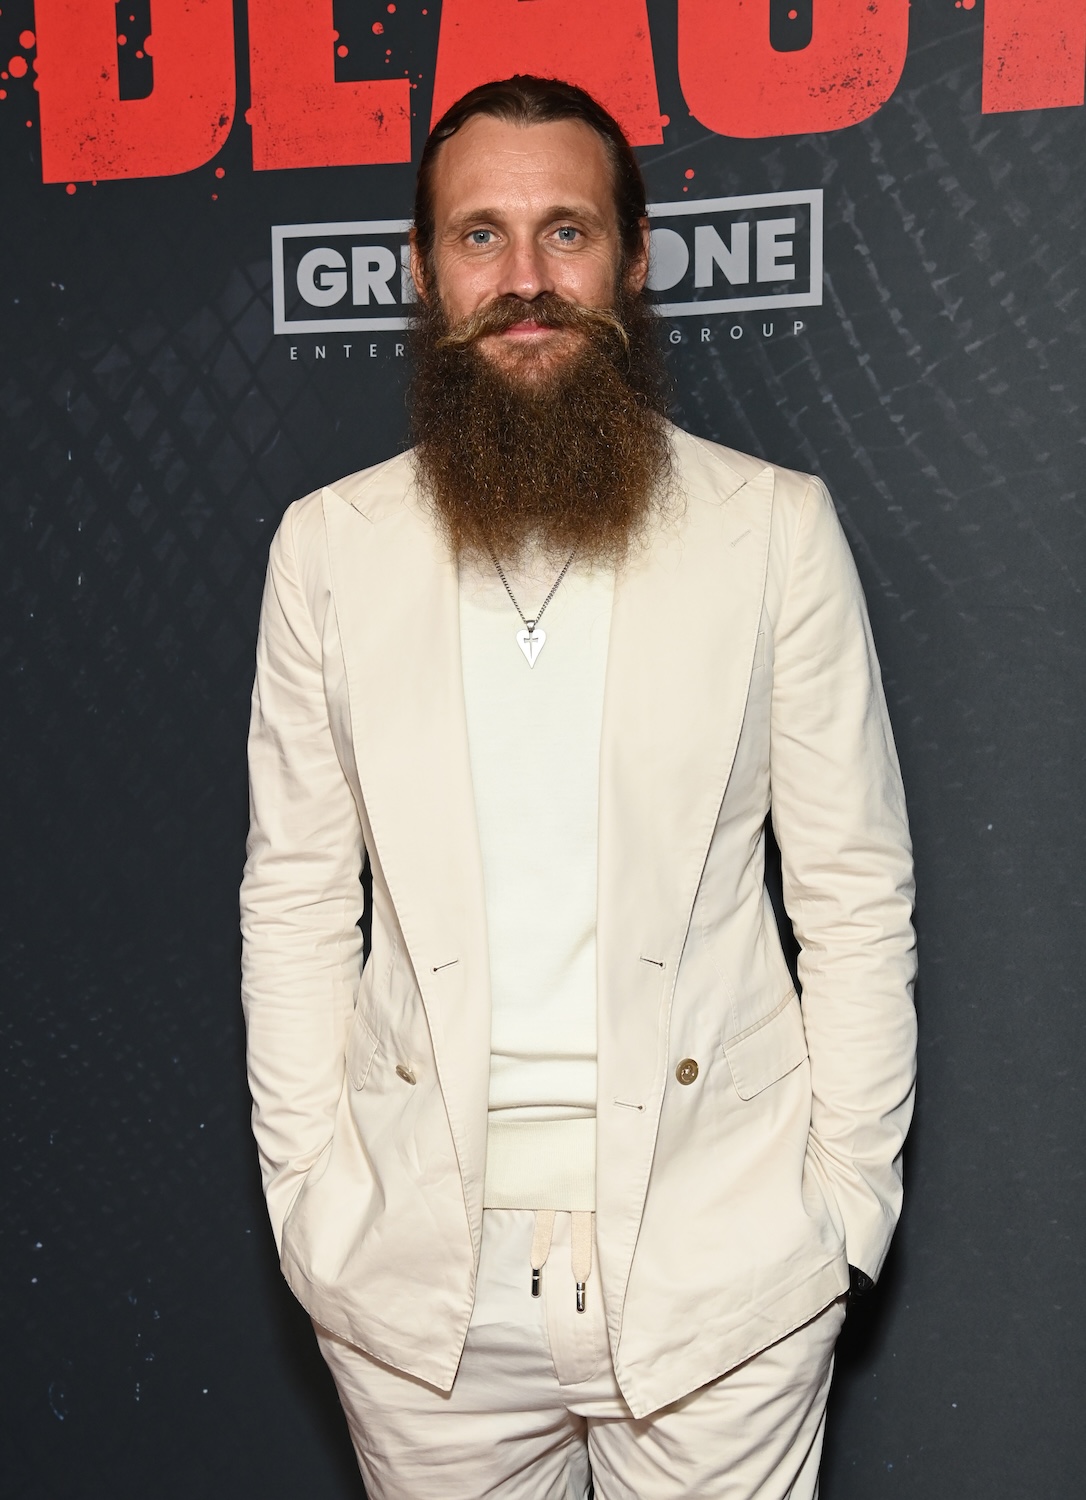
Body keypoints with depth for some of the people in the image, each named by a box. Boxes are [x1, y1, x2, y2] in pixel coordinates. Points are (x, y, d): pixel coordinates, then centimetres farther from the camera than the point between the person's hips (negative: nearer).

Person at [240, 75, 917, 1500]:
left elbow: (857, 890, -1)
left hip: (719, 1267, -1)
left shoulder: (776, 527, -3)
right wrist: (307, 1195, 1)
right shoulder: (328, 545, 1)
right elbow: (294, 893, 4)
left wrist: (849, 1198, -2)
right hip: (421, 1270, 2)